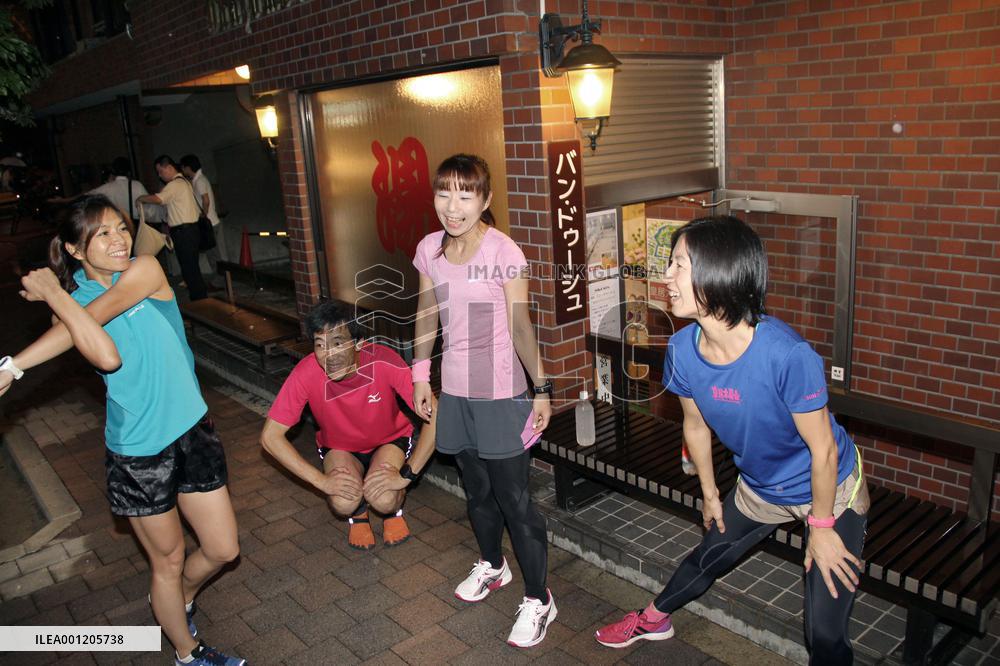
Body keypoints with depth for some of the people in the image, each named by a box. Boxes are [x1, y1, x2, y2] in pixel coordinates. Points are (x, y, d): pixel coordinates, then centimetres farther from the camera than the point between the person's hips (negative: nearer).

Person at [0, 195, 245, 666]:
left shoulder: (146, 271, -7)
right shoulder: (72, 300, -5)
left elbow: (91, 315, -24)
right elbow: (106, 357, -28)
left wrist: (51, 293, -10)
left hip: (192, 429, 1)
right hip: (137, 451, -1)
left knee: (223, 549, 12)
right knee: (168, 560, 14)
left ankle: (179, 600, 45)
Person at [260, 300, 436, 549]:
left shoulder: (383, 361, -33)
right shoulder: (306, 374, -28)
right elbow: (270, 436, -21)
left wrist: (406, 475, -32)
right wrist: (321, 480, -27)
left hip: (390, 440, -1)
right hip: (339, 447, 1)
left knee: (383, 499, -28)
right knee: (343, 503, -26)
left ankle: (394, 509, 10)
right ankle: (358, 512, 11)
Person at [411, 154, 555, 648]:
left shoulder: (504, 253, -16)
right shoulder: (429, 249, 0)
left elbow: (520, 327, -12)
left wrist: (541, 389, -10)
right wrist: (420, 376, 12)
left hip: (500, 395, -5)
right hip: (455, 392, 6)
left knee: (514, 500, 2)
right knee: (476, 490, 22)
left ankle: (538, 599, 19)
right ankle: (491, 566, 46)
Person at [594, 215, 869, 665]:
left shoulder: (787, 354, -37)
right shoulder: (682, 349, -19)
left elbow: (823, 449, -23)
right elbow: (696, 424, 0)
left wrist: (821, 527, -12)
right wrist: (710, 494, 12)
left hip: (830, 489, -5)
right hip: (760, 488, 5)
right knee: (707, 558, 25)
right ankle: (653, 620, 53)